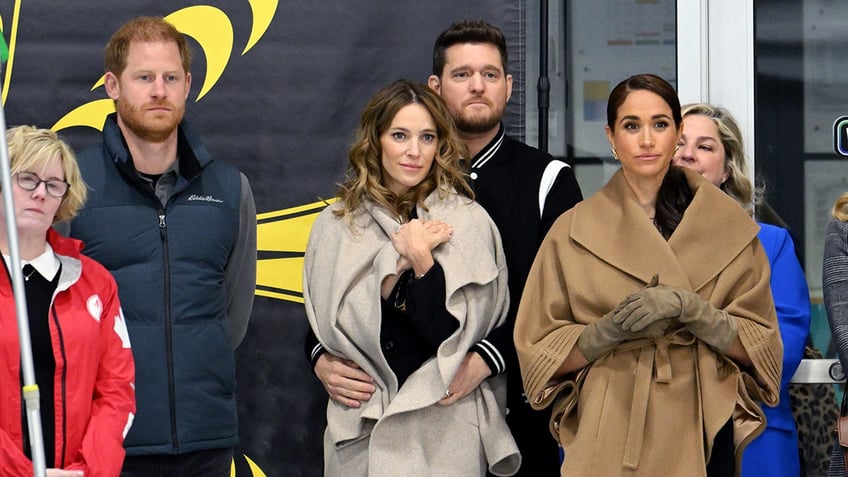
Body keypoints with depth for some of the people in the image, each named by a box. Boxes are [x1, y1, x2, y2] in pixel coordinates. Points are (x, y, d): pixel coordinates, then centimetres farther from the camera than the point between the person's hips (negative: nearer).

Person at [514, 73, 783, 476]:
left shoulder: (729, 224, 3)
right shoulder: (572, 231, 2)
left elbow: (758, 347, 0)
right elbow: (540, 352, 2)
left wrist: (691, 310, -16)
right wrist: (611, 328, -16)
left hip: (703, 432, 0)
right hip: (609, 435, 0)